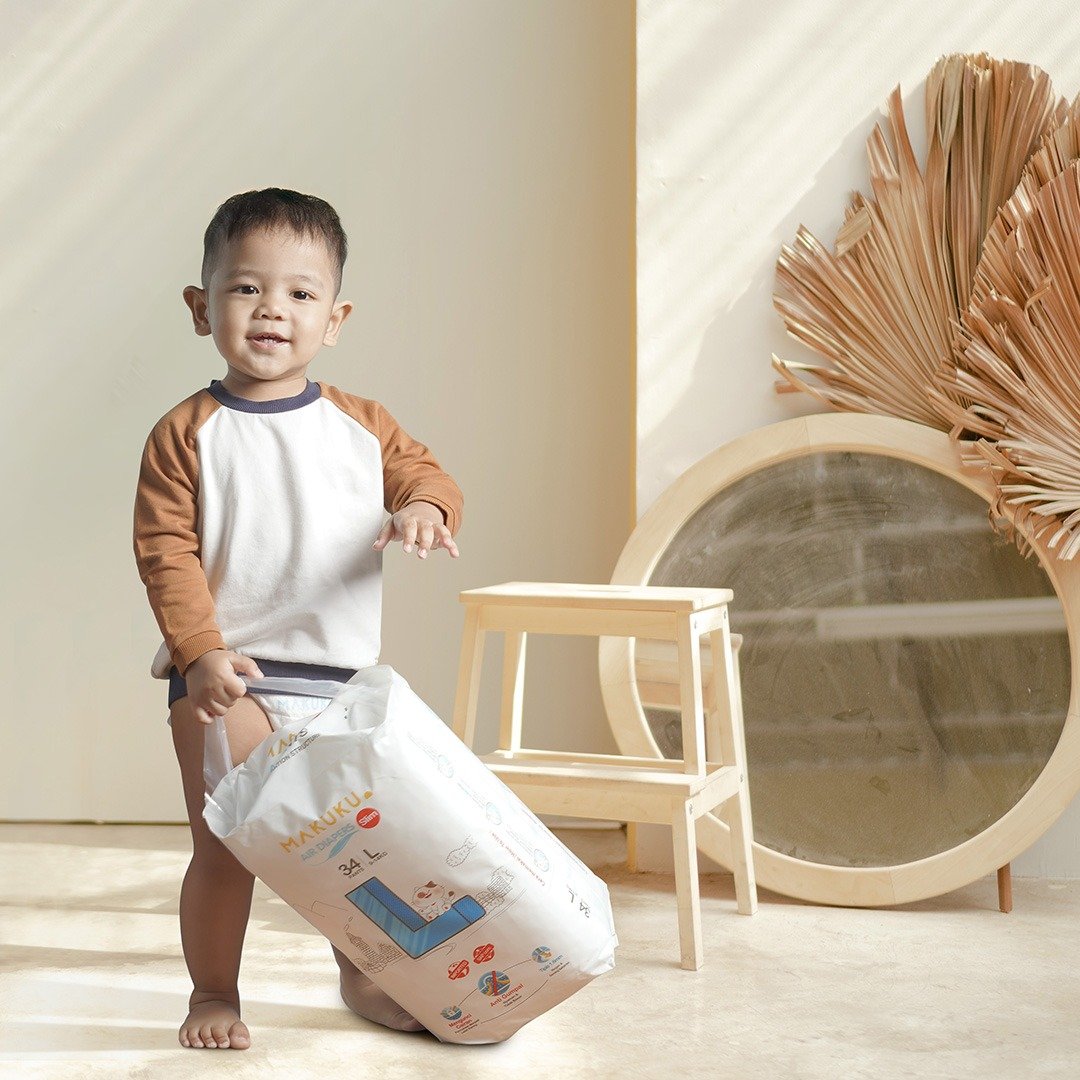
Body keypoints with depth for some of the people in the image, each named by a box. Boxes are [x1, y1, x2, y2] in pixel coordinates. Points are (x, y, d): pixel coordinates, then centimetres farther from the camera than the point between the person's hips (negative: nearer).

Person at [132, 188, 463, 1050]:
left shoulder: (361, 423, 6)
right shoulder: (187, 432, -4)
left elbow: (424, 473, 8)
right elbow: (165, 550, -8)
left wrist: (425, 507, -17)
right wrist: (199, 651, -19)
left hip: (342, 674, 4)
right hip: (228, 674, -3)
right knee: (224, 845, -3)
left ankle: (361, 973, 34)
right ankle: (214, 993, 17)